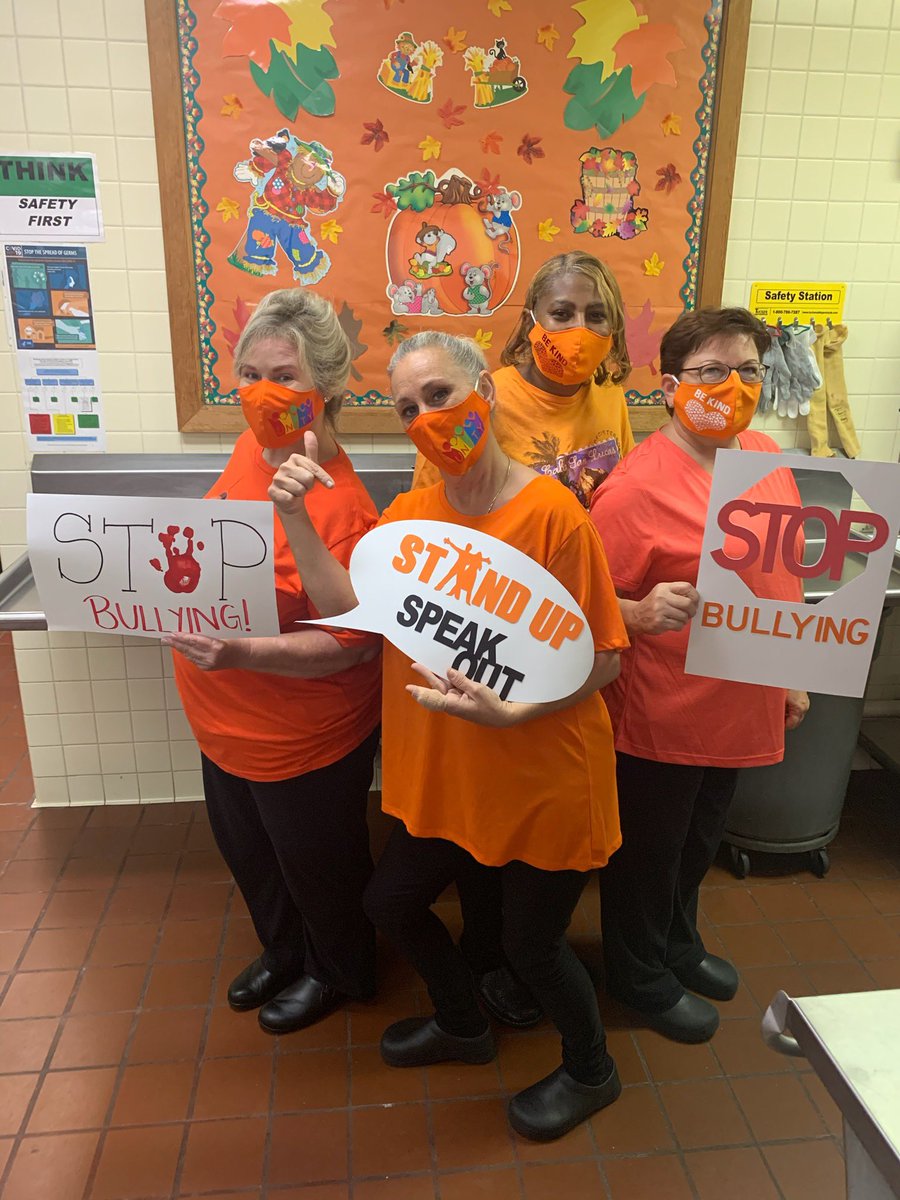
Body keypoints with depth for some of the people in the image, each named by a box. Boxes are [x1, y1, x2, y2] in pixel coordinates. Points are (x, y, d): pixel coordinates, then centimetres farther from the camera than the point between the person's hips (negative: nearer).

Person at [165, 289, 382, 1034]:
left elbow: (355, 643, -26)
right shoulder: (251, 449, -5)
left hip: (303, 742, -8)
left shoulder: (340, 505, -28)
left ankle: (338, 972, 50)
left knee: (316, 864, 19)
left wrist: (243, 653, -35)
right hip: (226, 725, 8)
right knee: (249, 855, 29)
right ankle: (283, 951, 57)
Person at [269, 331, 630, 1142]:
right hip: (445, 775, 7)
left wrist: (512, 711, -30)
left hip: (544, 779, -6)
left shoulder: (553, 513, -20)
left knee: (529, 940, 12)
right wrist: (295, 514, -19)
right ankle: (464, 1026, 52)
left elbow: (603, 660, -18)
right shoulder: (410, 512, -1)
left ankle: (591, 1070, 46)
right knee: (391, 902, 20)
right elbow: (347, 607, -11)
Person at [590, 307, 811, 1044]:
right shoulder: (638, 486, -21)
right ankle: (640, 974, 41)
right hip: (660, 715, -6)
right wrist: (641, 613, -38)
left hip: (740, 703, 7)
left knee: (699, 843, 27)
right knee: (648, 850, 15)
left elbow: (781, 579, 11)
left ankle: (679, 941, 53)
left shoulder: (768, 459, 0)